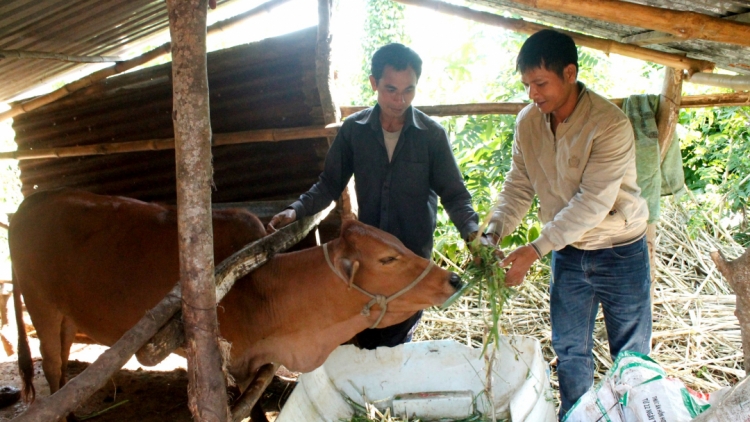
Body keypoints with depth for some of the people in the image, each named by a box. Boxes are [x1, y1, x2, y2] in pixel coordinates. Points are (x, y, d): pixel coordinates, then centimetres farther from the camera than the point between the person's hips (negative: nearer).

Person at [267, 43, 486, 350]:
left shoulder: (432, 134, -8)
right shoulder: (353, 129, -3)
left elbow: (454, 194, -6)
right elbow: (330, 184, 4)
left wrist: (472, 232, -23)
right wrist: (296, 210, -11)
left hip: (414, 257, -1)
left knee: (396, 343, 8)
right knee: (364, 342, 9)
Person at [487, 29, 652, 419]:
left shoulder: (610, 125, -26)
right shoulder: (528, 121, -7)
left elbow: (592, 203, -29)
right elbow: (519, 186, -3)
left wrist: (535, 250, -32)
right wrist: (492, 234, -18)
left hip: (620, 252, -5)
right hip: (567, 252, 5)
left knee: (631, 356, 11)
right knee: (569, 349, 16)